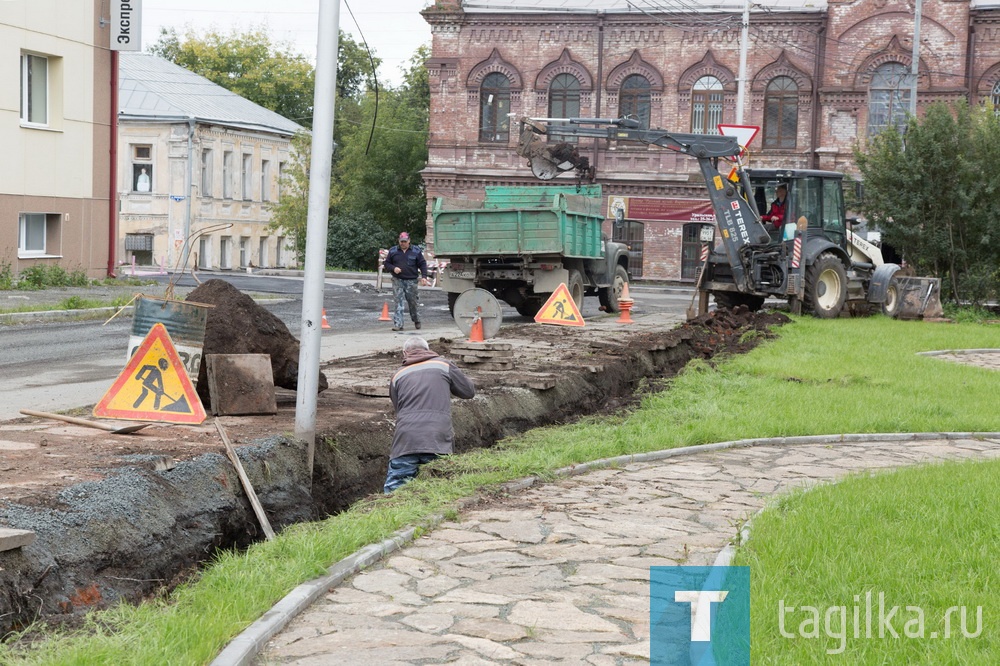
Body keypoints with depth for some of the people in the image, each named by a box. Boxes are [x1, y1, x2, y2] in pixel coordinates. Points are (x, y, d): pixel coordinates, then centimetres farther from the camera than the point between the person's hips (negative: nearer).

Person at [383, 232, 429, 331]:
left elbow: (422, 264, 5)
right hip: (397, 281, 0)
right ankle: (398, 324, -9)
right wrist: (393, 268, -10)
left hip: (411, 281, 0)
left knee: (413, 302, 8)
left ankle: (416, 321, 30)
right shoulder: (393, 251, 7)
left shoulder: (416, 251, 5)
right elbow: (386, 264, 10)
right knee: (399, 303, -7)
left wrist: (424, 276, -8)